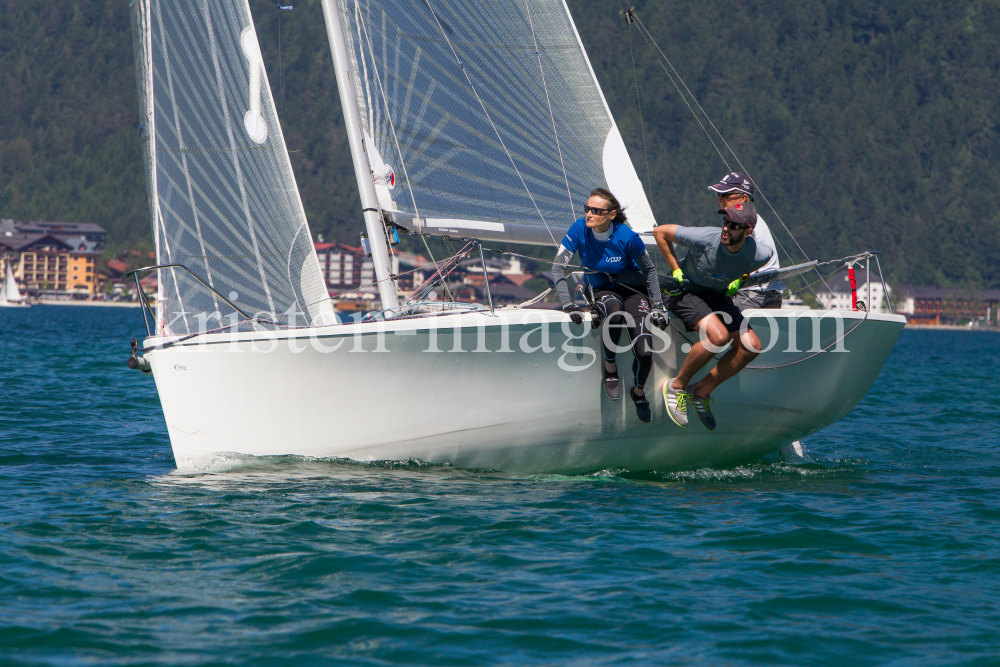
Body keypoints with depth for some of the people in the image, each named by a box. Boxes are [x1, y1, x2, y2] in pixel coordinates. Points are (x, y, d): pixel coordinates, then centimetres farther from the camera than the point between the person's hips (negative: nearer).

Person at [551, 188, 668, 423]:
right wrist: (569, 306, -24)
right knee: (615, 310, -40)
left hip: (633, 289, -1)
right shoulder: (580, 229, -17)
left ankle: (639, 392, 11)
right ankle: (610, 367, -15)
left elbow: (649, 270, -5)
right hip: (602, 291, 1)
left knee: (644, 352, -23)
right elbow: (558, 268, -14)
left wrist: (657, 306, -9)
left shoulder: (627, 237, -21)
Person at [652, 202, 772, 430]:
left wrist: (740, 281, 3)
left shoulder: (758, 255, -18)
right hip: (685, 291, -5)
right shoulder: (703, 238, -28)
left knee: (751, 346, -12)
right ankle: (677, 386, -11)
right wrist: (676, 271, -11)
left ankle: (702, 391, 3)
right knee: (719, 335, -31)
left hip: (717, 296, 5)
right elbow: (660, 232, -14)